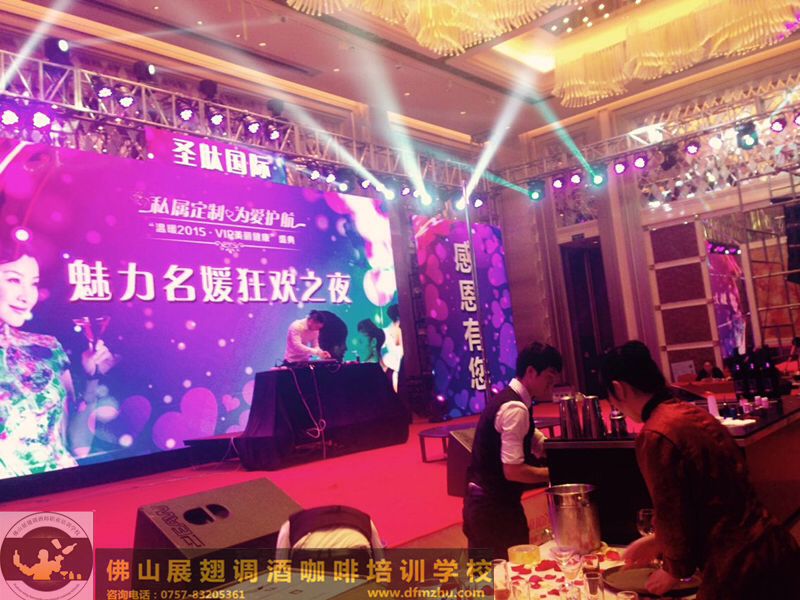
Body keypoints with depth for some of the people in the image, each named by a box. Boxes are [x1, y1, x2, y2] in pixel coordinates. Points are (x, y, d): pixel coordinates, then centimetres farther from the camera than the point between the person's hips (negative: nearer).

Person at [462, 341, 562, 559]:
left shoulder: (508, 399, 10)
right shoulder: (515, 408, -21)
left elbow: (542, 446, 18)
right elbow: (513, 471, -25)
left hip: (484, 501, 10)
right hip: (495, 505, -10)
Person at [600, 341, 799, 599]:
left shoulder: (655, 436, -20)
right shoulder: (692, 413, 7)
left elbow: (674, 515, -14)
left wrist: (673, 571, 6)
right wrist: (658, 541, 25)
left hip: (739, 571, -8)